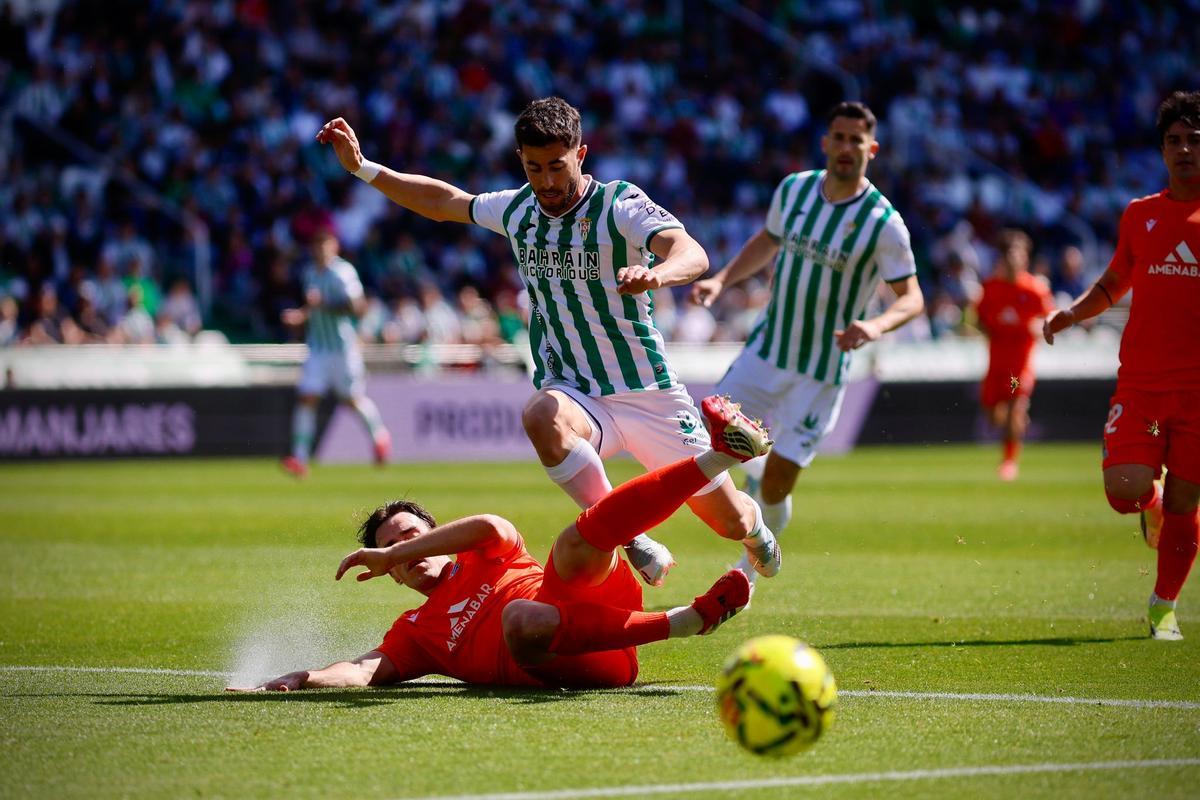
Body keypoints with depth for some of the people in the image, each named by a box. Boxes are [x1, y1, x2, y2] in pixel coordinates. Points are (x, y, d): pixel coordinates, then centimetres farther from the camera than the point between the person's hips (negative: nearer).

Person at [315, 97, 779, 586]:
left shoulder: (620, 205, -14)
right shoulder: (517, 210, 2)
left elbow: (693, 255, -32)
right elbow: (443, 201, 22)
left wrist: (656, 273, -54)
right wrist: (362, 168, 16)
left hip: (648, 395, -2)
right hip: (574, 393, 2)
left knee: (730, 521, 5)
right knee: (542, 417, -37)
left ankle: (755, 529, 46)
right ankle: (633, 544, -32)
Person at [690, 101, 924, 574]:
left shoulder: (884, 223, -14)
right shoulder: (793, 189, -1)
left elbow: (911, 297, -9)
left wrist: (877, 325, -30)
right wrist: (722, 279, 2)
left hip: (822, 371, -4)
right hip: (766, 349, 4)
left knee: (774, 489, -1)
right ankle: (758, 464, 21)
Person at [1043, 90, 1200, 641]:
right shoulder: (1140, 215, 10)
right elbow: (1113, 284, 22)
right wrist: (1073, 312, 4)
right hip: (1140, 382, 1)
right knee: (1125, 490, -15)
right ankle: (1153, 505, 22)